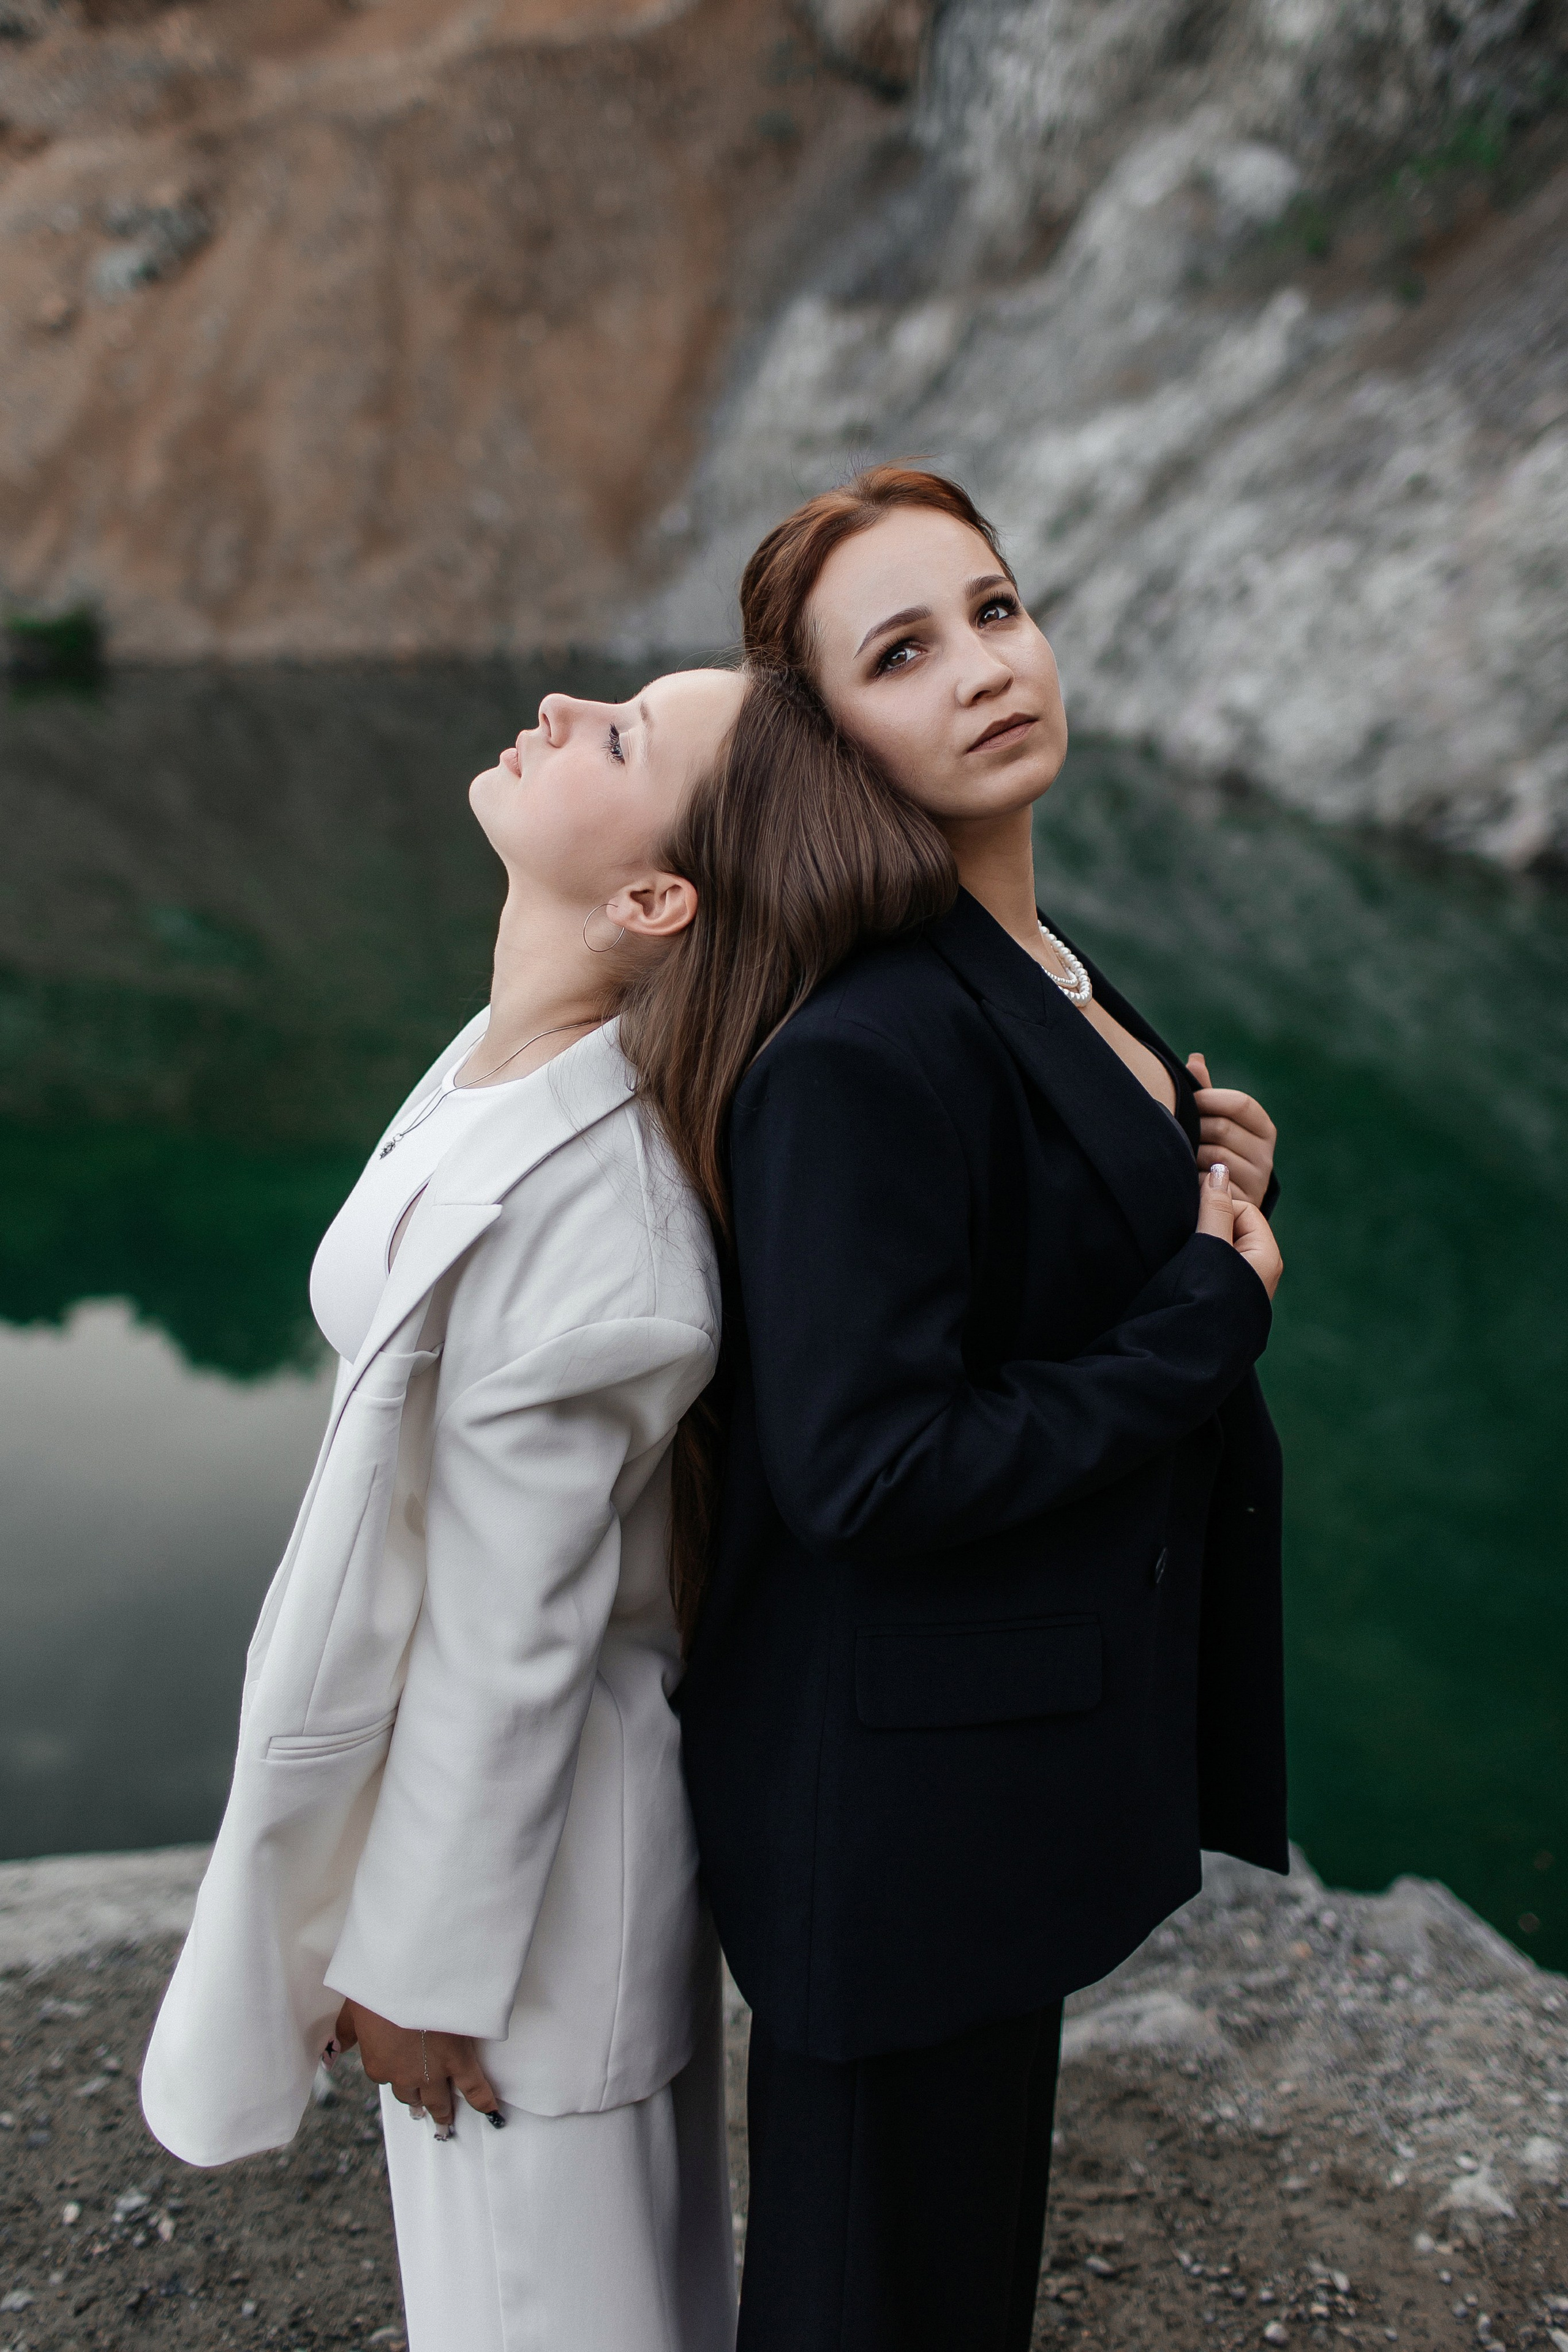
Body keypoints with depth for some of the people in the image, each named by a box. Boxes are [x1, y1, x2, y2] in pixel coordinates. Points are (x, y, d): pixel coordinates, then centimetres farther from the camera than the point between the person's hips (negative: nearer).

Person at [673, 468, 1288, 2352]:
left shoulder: (1040, 975, 5)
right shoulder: (861, 1052, -26)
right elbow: (864, 1470, -27)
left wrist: (1210, 1181, -6)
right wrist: (1214, 1315, -20)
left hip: (1012, 1757, 9)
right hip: (900, 1801, -9)